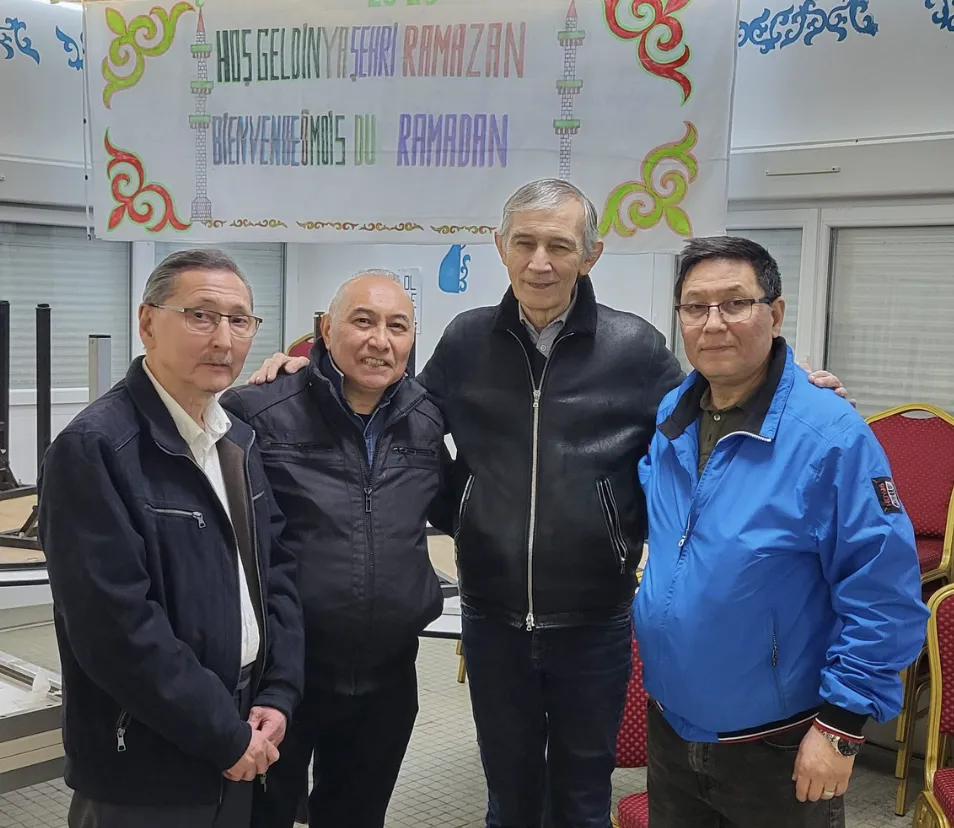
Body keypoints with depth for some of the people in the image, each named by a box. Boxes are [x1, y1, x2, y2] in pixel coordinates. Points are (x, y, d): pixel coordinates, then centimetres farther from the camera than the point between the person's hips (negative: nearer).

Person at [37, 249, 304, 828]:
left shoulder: (238, 440, 7)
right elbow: (117, 626, -23)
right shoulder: (94, 448, -19)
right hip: (144, 769, -7)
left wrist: (278, 695, -3)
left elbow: (276, 569, 9)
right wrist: (226, 735, -17)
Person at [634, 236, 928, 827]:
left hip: (781, 751, -5)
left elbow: (884, 594, -18)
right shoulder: (668, 419, 0)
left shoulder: (830, 435, -19)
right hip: (670, 728, 6)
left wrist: (842, 726, -18)